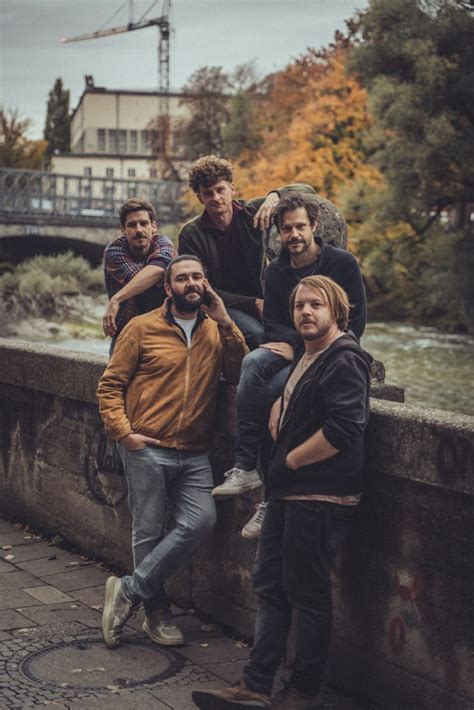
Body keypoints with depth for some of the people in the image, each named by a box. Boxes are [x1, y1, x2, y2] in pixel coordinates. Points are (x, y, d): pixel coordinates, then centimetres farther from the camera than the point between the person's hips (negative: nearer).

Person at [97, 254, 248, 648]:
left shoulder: (217, 330, 11)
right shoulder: (142, 328, 1)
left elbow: (241, 373, -3)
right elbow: (110, 385, 1)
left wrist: (224, 322, -8)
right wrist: (123, 432, -11)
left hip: (194, 454, 3)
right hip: (147, 450, -3)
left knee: (201, 520, -13)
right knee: (149, 532, 1)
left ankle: (130, 590, 0)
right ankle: (157, 613, 20)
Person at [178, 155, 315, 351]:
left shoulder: (252, 213, 1)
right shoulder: (191, 235, -5)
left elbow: (306, 192, 1)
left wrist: (275, 196, -22)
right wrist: (253, 304, -16)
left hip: (259, 300, 3)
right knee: (255, 333, -34)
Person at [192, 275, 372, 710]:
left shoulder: (344, 361, -14)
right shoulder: (304, 358, 17)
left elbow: (342, 432, -24)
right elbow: (286, 402, 35)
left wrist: (291, 459, -11)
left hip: (320, 498, -10)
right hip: (288, 493, 10)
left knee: (308, 594, 1)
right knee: (270, 586, 10)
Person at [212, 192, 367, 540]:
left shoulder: (343, 263, -4)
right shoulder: (276, 271, 11)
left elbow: (355, 323, -7)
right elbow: (272, 325, 12)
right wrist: (294, 341, -12)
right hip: (290, 351, 4)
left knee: (270, 390, -31)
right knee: (254, 362, -30)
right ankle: (246, 468, -36)